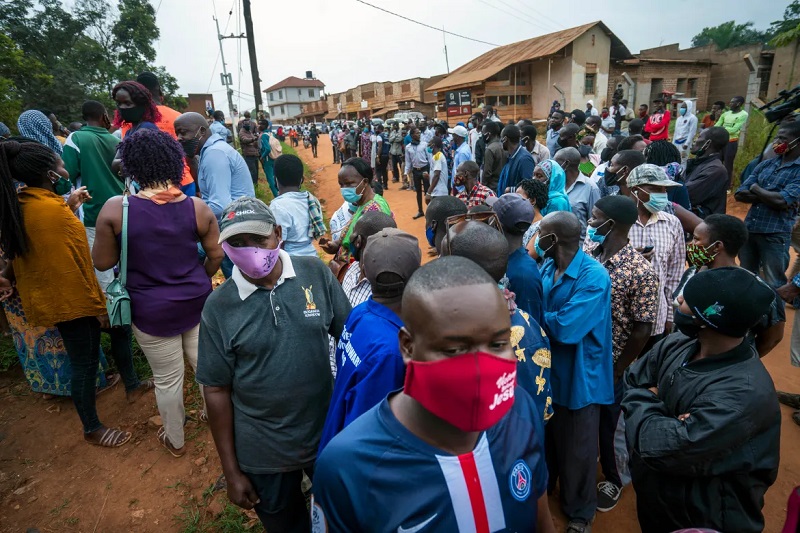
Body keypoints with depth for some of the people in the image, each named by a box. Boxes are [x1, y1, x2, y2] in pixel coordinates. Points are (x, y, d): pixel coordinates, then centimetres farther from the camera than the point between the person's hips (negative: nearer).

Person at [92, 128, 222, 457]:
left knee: (167, 377, 16)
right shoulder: (197, 207, -10)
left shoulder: (115, 209, -17)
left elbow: (103, 262, -7)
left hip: (151, 310, -2)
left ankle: (175, 440, 38)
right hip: (196, 301, 2)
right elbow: (216, 255, -2)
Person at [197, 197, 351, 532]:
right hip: (262, 453, 0)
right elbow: (217, 391, -6)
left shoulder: (316, 273, -12)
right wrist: (231, 471, -1)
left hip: (329, 433, 1)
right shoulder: (218, 307, -13)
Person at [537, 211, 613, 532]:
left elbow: (566, 327, -33)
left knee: (577, 449, 15)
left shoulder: (593, 276, -26)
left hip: (578, 376, -6)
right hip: (548, 369, 7)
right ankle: (541, 488, 52)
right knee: (546, 438, 26)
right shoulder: (547, 266, -1)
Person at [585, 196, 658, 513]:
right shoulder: (587, 254, -7)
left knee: (611, 424, 17)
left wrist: (615, 373, -11)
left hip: (610, 365, -5)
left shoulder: (640, 272, -23)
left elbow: (641, 331, -17)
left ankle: (615, 478, 44)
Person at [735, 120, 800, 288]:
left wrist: (756, 189, -4)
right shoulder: (765, 165, 10)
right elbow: (740, 195, 2)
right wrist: (769, 197, -13)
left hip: (775, 235, -6)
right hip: (749, 229, 6)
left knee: (774, 285, 3)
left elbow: (782, 201, -20)